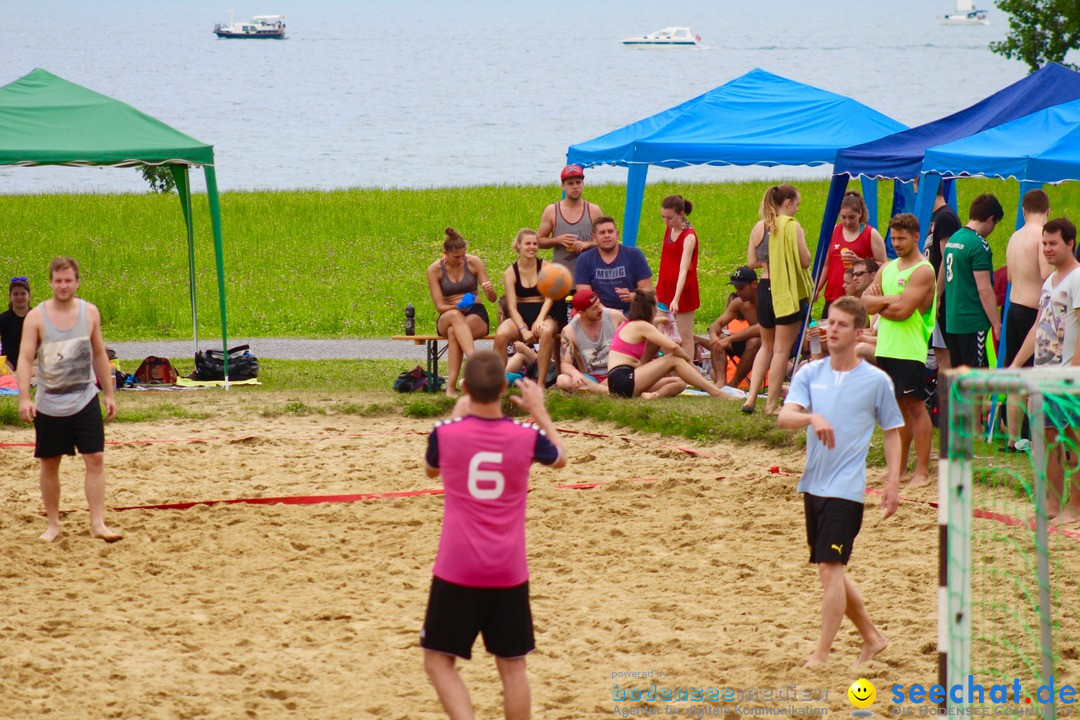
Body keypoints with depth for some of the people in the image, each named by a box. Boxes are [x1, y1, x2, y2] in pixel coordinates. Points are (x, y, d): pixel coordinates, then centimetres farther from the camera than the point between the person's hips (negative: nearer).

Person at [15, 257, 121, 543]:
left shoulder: (90, 313, 2)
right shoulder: (36, 317, -6)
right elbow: (25, 358, -10)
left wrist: (109, 394, 12)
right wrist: (24, 398, -21)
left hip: (85, 400, 1)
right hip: (49, 404, -1)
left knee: (95, 459, -8)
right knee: (50, 464, 7)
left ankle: (97, 524, -7)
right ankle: (52, 524, 20)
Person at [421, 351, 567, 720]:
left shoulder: (446, 433, -10)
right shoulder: (526, 437, -7)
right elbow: (560, 458, 18)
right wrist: (540, 412, 29)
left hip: (456, 571, -2)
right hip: (509, 573, 2)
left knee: (438, 660, 7)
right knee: (512, 665, 11)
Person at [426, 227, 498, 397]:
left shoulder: (473, 262, -2)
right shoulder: (434, 269, -3)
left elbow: (493, 299, -1)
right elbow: (440, 306, -6)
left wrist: (490, 291, -26)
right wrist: (458, 308, -27)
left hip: (476, 314, 0)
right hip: (448, 317, 0)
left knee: (453, 332, -37)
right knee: (455, 315, -41)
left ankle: (451, 386, -47)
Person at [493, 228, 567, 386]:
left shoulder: (545, 268, 3)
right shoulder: (511, 272, 2)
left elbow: (549, 298, -7)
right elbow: (512, 306, -4)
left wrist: (540, 319, -25)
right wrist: (523, 330, -20)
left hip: (543, 315, -1)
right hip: (520, 317, 1)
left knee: (546, 331, -37)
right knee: (501, 334, -32)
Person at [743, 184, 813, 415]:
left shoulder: (759, 227, 5)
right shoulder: (792, 227, -13)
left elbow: (752, 262, 7)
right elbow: (805, 261, -14)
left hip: (764, 289, 6)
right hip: (788, 292, -6)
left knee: (767, 346, 21)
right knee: (782, 350, 3)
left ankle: (751, 397, 11)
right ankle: (771, 404, 5)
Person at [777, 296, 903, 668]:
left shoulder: (876, 381, -3)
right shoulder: (810, 374, 5)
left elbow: (892, 432, 5)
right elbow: (784, 417, -9)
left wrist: (893, 483, -3)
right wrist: (812, 418, -29)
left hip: (846, 488, -5)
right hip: (813, 484, 5)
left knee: (830, 569, -12)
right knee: (830, 571, 12)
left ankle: (821, 656, -7)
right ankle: (872, 637, 29)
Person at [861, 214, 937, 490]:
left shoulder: (923, 271, -9)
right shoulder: (887, 268, 16)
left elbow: (903, 310, -18)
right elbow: (865, 301, 8)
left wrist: (878, 305, -1)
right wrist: (889, 299, -9)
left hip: (910, 350, -7)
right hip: (886, 349, 7)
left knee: (915, 406, -5)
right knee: (897, 406, 12)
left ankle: (922, 471, -4)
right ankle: (899, 468, 17)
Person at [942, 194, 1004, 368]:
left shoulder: (953, 239, 12)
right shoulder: (979, 245, -14)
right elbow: (984, 290, -18)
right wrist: (997, 326, -14)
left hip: (952, 321, 9)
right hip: (974, 324, -9)